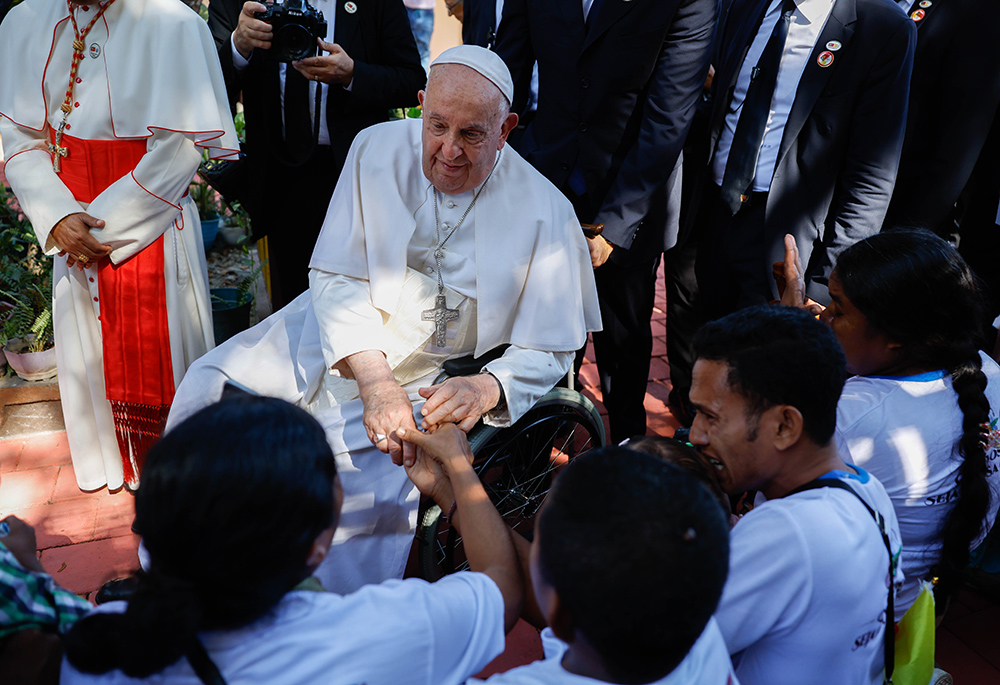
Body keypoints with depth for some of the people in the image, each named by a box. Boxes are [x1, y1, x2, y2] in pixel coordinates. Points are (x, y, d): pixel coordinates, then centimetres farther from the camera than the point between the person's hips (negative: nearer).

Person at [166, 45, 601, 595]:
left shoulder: (545, 213, -14)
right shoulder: (378, 149, -8)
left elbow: (547, 350, -10)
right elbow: (336, 277, -10)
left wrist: (484, 389, -32)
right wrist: (376, 381, -25)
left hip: (432, 381, -3)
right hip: (333, 338, 4)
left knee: (376, 487, -27)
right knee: (208, 387, -4)